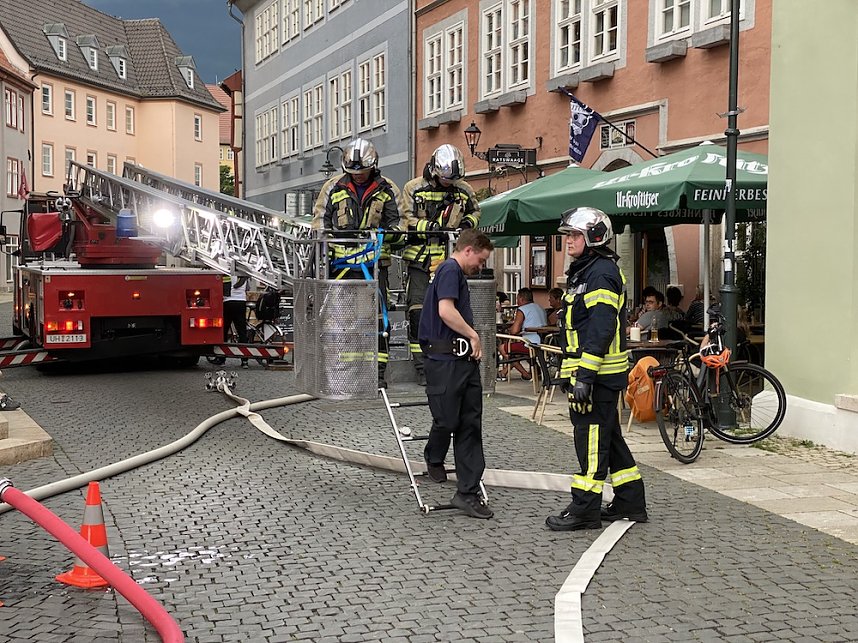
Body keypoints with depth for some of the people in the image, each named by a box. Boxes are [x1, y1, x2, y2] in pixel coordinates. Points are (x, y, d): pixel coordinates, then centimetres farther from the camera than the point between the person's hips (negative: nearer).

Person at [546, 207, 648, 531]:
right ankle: (631, 502, 22)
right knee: (609, 437, 15)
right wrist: (569, 372, 26)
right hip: (588, 372, 11)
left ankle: (584, 509, 0)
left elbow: (600, 329, -23)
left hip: (598, 374, -11)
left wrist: (584, 375, -26)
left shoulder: (601, 273, -14)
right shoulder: (584, 272, 20)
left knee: (591, 439, -5)